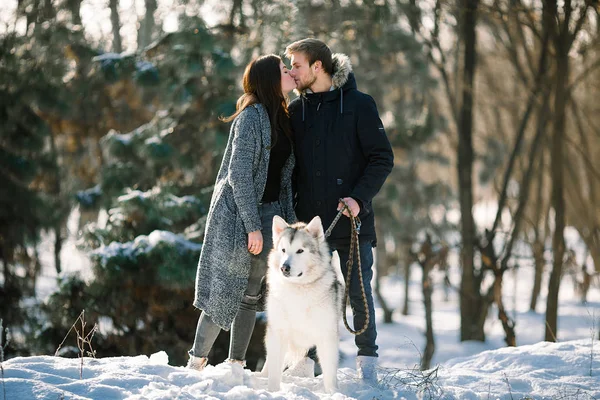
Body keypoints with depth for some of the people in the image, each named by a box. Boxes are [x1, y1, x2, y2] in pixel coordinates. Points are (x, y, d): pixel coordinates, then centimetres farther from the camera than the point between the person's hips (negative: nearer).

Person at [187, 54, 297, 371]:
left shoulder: (281, 118, 13)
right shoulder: (252, 116, -13)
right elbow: (239, 173, -17)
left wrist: (288, 219, 7)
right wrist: (253, 225, -19)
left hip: (269, 213, 8)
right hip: (239, 214, -8)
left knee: (251, 294, 8)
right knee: (226, 289, -4)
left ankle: (235, 364, 15)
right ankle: (196, 362, 7)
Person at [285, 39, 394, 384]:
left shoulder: (359, 104, -3)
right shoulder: (296, 110, 10)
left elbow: (382, 158, -4)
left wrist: (359, 197, -17)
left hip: (351, 217, -4)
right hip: (309, 219, 4)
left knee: (359, 292, 1)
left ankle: (367, 362, 12)